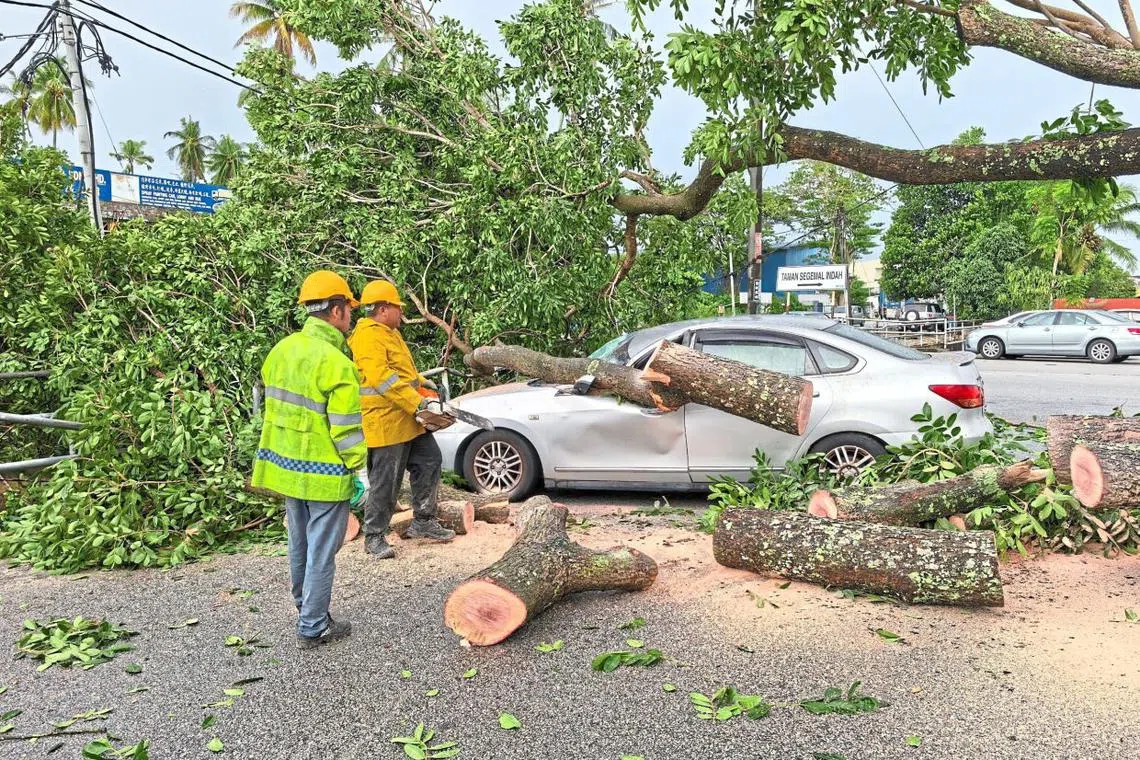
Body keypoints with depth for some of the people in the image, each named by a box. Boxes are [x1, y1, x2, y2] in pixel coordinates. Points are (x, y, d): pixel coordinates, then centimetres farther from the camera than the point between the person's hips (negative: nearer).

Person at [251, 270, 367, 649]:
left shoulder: (282, 349, 3)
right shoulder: (336, 363, -22)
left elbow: (272, 402, 10)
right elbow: (346, 429, -21)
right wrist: (357, 466, -9)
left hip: (286, 467, 8)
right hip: (324, 475, -8)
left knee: (299, 544, 22)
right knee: (321, 553, 5)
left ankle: (306, 607, 39)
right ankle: (312, 628, 16)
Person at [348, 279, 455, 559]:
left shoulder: (388, 333, 16)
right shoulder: (368, 336, -17)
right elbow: (380, 377, -28)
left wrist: (421, 381, 10)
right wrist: (417, 402, -29)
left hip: (409, 421, 10)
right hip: (386, 423, -10)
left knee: (430, 462, 15)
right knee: (385, 482, -1)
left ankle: (423, 522, 26)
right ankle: (374, 537, 13)